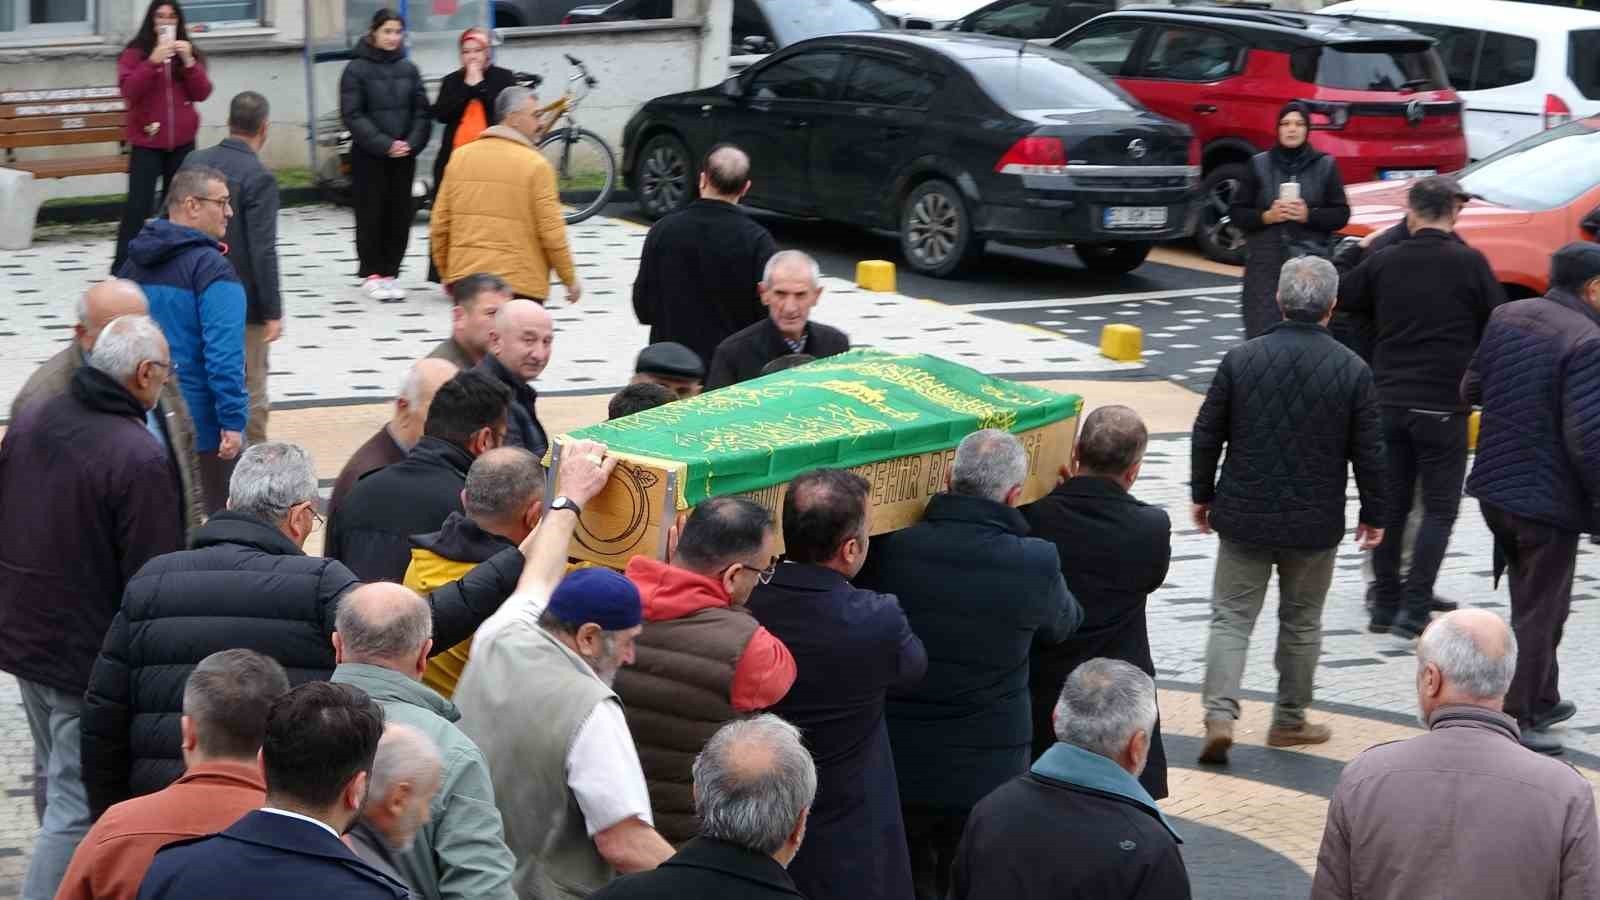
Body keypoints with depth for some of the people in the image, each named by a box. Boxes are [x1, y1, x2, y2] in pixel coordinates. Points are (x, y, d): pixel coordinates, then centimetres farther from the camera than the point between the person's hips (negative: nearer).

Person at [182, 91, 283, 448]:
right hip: (243, 299, -6)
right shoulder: (258, 178, -18)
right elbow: (263, 251, -20)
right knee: (250, 390, 5)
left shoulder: (194, 161, 1)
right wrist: (273, 311, -15)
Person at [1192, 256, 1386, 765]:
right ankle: (1290, 721, 24)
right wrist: (1373, 515, 9)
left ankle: (1220, 714, -10)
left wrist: (1202, 495, 13)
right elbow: (1369, 452, -4)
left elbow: (1207, 435, -1)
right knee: (1301, 623, 15)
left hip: (1244, 516, 0)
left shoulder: (1240, 360, -6)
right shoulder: (1352, 370, -8)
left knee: (1232, 618, 6)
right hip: (1315, 523, 0)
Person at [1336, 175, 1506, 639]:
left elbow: (1340, 298, 12)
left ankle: (1385, 604, 17)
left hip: (1389, 401, 4)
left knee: (1390, 505, 13)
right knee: (1439, 508, 4)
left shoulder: (1384, 262, 0)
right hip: (1443, 406, -4)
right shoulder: (1469, 263, -9)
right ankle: (1414, 609, -4)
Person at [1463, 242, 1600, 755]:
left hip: (1495, 486, 8)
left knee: (1539, 602, 24)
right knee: (1539, 612, 5)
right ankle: (1513, 721, 8)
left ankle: (1542, 700, 36)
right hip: (1550, 497, -8)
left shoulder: (1506, 317, 2)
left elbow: (1470, 389, 11)